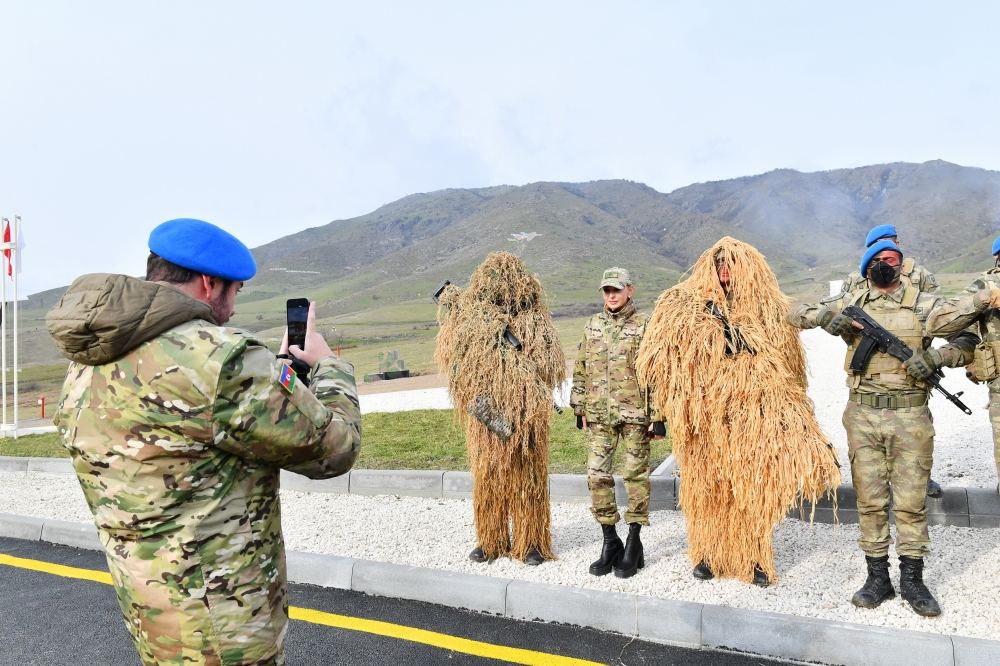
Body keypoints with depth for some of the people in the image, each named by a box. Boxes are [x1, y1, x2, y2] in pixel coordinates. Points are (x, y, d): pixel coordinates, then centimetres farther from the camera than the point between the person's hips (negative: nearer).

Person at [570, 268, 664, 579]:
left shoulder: (645, 326, -3)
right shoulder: (592, 325, 11)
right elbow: (581, 370, 15)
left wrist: (658, 416, -8)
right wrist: (581, 408, 11)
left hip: (635, 414, -4)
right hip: (599, 415, 4)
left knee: (636, 475, 4)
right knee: (597, 475, 3)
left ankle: (633, 543, 16)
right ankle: (610, 541, 17)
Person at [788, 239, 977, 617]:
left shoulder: (924, 305, 4)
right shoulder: (853, 303, 8)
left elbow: (967, 342, 7)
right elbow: (796, 315, 9)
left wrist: (935, 357, -12)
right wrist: (824, 315, -12)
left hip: (910, 416, -1)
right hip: (862, 415, 1)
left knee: (911, 501, 4)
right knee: (870, 500, 7)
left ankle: (912, 581, 18)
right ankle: (877, 578, 18)